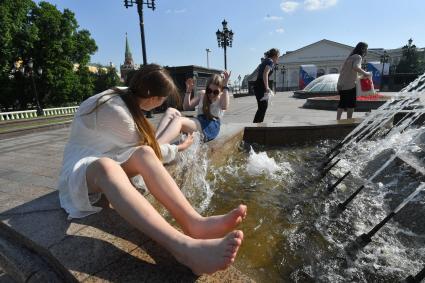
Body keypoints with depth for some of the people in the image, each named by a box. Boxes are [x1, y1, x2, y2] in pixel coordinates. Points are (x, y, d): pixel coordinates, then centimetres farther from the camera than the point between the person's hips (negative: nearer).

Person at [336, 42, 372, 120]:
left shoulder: (350, 57, 17)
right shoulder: (358, 57, -8)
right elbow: (356, 68, -27)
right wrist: (365, 73, -16)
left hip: (341, 85, 8)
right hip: (349, 86, -8)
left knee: (342, 105, 15)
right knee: (351, 105, 1)